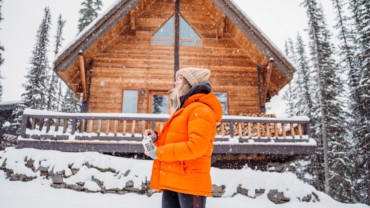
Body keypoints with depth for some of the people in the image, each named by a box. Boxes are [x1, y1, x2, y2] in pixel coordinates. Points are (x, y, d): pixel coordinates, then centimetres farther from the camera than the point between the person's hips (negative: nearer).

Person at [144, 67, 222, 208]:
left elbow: (196, 146, -22)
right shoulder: (183, 110, 22)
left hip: (189, 182, -9)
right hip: (172, 181, 9)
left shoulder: (200, 109, -10)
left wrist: (160, 152, -15)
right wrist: (157, 138, 6)